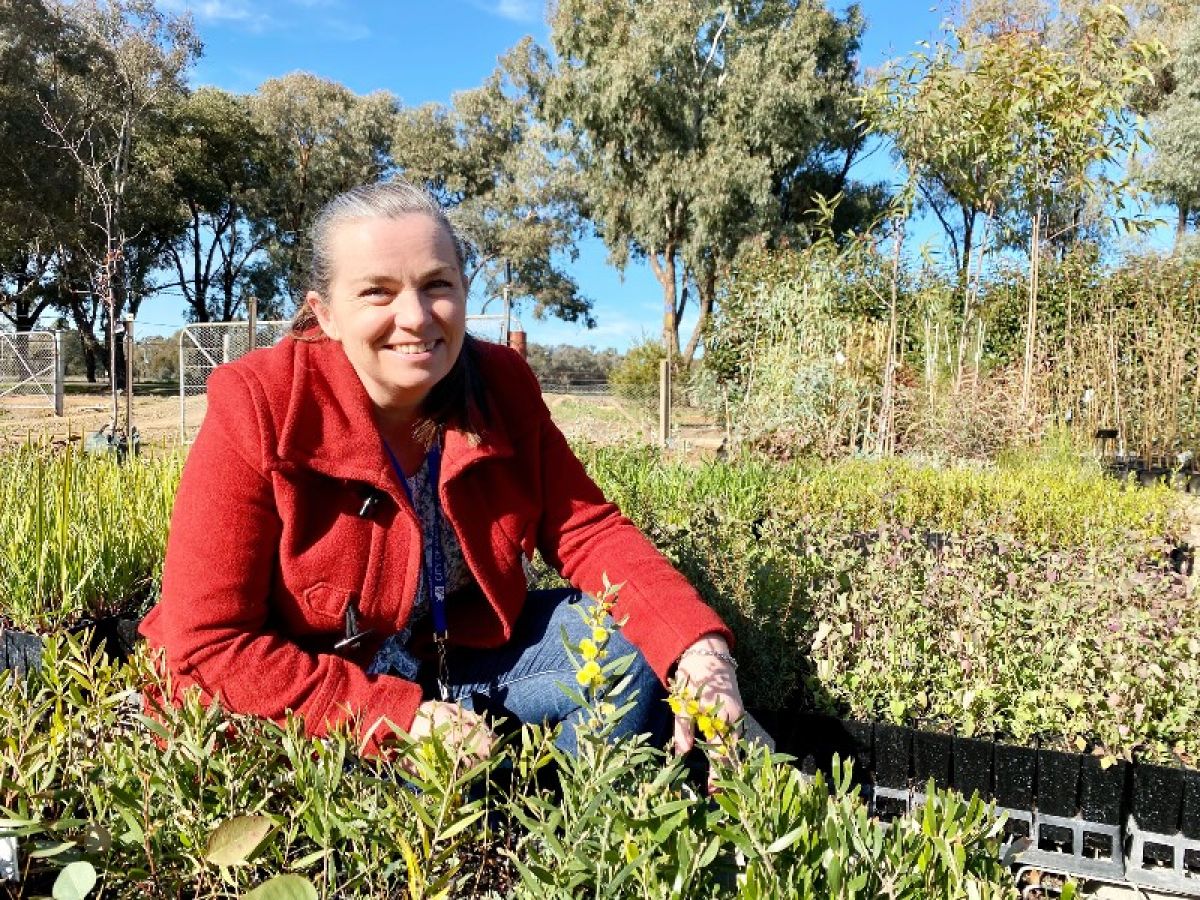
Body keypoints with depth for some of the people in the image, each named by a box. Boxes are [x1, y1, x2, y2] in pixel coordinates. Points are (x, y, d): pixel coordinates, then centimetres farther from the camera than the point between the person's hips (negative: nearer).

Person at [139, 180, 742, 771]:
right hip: (313, 698, -4)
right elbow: (209, 644, -22)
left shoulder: (504, 386, -10)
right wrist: (399, 717, -28)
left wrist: (698, 646, -26)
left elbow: (588, 530, -9)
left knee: (634, 648, -10)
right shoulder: (259, 410, -23)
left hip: (462, 653, 5)